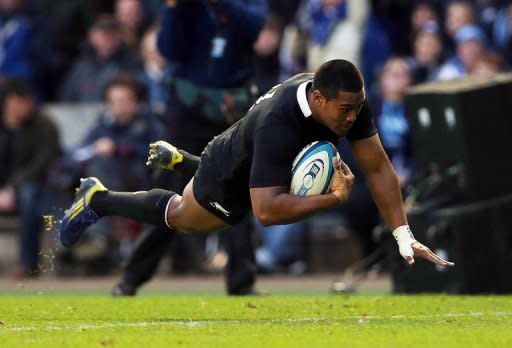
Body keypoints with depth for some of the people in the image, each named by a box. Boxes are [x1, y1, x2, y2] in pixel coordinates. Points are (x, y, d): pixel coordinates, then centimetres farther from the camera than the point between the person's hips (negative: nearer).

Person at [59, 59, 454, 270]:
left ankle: (174, 158, 60)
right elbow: (266, 210, -53)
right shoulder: (278, 125, -50)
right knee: (179, 215, 23)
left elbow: (377, 166, -25)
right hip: (231, 179, -6)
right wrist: (334, 197, -57)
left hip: (268, 162, 6)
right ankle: (98, 199, 42)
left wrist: (403, 235, -31)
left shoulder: (349, 101, -31)